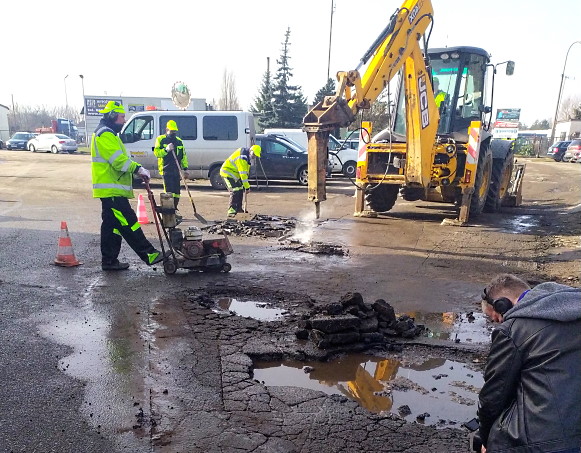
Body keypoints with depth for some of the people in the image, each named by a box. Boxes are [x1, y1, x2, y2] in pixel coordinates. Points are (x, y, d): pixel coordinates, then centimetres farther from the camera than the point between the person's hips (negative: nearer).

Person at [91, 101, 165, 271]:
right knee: (128, 223, -9)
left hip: (111, 190, 11)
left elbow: (119, 160, 23)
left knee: (112, 225, 12)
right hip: (111, 189, -11)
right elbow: (119, 160, -21)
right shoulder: (105, 135, -11)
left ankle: (109, 261, 17)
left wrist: (136, 170, 11)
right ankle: (149, 255, -9)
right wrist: (138, 169, -17)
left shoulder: (108, 134, 24)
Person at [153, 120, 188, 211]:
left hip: (176, 170, 5)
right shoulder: (160, 139, 4)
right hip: (166, 170, -5)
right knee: (169, 191, -12)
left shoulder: (179, 141, 18)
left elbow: (183, 156, 20)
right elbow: (156, 152, -6)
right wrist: (166, 150, -22)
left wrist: (185, 169, 13)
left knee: (177, 192, 6)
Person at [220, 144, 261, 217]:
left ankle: (238, 208, 25)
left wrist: (246, 185, 12)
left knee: (240, 190, 12)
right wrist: (247, 187, -22)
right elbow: (243, 173, -26)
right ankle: (231, 211, -19)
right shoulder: (242, 157, -27)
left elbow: (245, 171, 13)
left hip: (234, 173, 10)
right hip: (227, 172, -10)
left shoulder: (247, 155, 5)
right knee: (235, 191, -18)